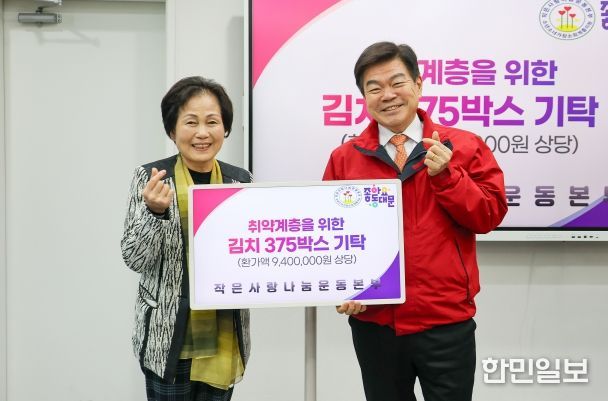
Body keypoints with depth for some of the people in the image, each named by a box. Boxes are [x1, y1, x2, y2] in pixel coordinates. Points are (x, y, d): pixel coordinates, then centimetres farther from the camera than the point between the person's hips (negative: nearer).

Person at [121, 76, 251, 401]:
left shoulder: (240, 180, 5)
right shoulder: (150, 177, -5)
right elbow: (135, 258, -8)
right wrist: (156, 212, -24)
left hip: (224, 336, 3)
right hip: (168, 335, -3)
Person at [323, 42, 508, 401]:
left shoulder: (464, 147, -1)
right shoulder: (344, 158, 4)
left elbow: (490, 216, -5)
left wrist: (446, 174, -17)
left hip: (445, 322, -2)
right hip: (373, 323, 2)